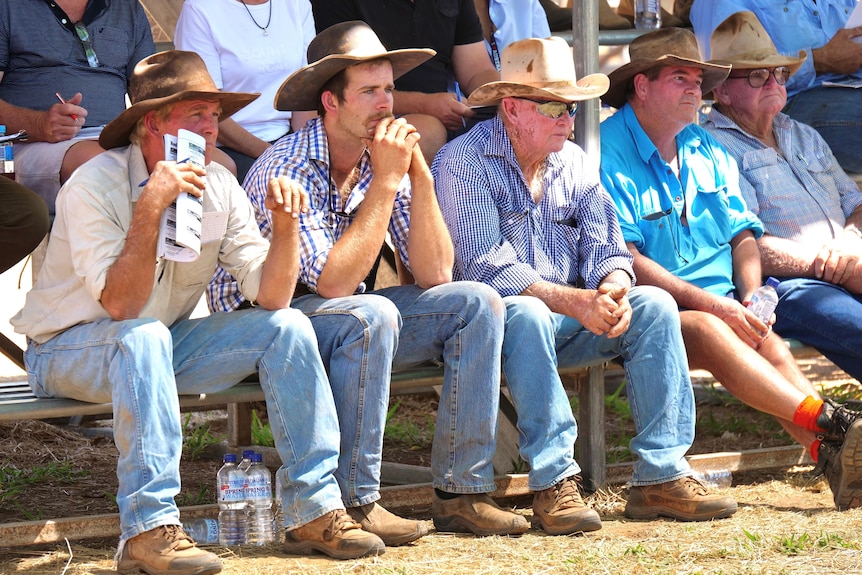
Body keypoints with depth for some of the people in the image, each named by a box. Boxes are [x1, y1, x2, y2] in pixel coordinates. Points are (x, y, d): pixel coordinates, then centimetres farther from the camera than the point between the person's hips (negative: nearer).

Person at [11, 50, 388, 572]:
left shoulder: (217, 185, -4)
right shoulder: (94, 186, -21)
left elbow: (271, 296, -8)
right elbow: (120, 305, -32)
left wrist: (285, 223, -23)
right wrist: (151, 206, -38)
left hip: (163, 345, 6)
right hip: (69, 350, -6)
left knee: (287, 326, -10)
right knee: (144, 335, -38)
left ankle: (314, 510, -11)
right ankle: (148, 528, -37)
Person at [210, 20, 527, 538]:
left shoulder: (384, 160, 0)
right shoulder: (287, 170, -21)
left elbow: (434, 276, -5)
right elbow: (333, 282, -30)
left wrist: (420, 176, -15)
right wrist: (385, 183, -27)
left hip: (358, 322, 7)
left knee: (477, 302, -8)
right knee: (371, 314, -35)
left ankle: (461, 492, -9)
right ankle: (355, 503, -25)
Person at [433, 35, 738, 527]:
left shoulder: (575, 163, 12)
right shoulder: (463, 163, -9)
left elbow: (606, 248, 6)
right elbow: (487, 266, -19)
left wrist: (614, 290, -19)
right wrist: (574, 302, -28)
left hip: (568, 320, 6)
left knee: (654, 305, -16)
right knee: (527, 313, -38)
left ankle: (661, 476, -20)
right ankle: (552, 481, -36)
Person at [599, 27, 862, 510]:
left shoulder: (706, 150, 20)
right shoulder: (609, 154, -4)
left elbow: (743, 235, 18)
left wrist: (752, 296, -4)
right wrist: (708, 303, -19)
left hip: (723, 308, 6)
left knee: (769, 342, -25)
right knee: (706, 330, -35)